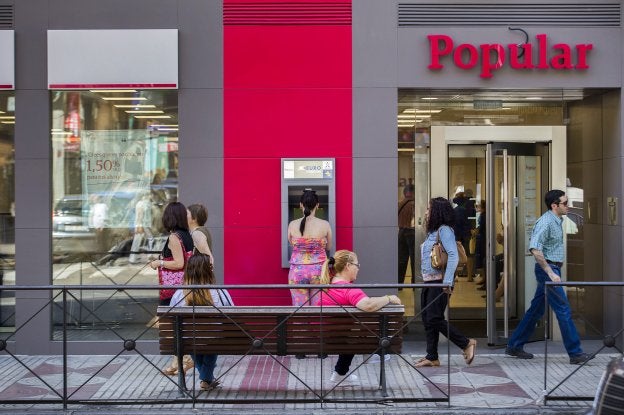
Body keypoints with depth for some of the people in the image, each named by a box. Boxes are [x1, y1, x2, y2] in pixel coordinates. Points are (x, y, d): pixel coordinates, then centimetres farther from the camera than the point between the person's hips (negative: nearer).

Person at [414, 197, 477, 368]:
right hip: (429, 282, 9)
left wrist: (447, 282, -25)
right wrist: (425, 280, 14)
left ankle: (466, 343, 0)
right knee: (427, 319, 8)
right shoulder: (432, 231, 17)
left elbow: (453, 256, -21)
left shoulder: (444, 230, -11)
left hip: (440, 282, -9)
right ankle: (432, 357, 13)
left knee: (434, 319, -11)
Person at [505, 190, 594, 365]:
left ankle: (514, 346, 20)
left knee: (536, 310, 13)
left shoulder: (557, 221, 14)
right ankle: (575, 353, -2)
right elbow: (534, 249, -26)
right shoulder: (546, 222, -17)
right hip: (547, 269, -10)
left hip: (552, 270, 10)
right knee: (564, 311, -7)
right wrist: (551, 272, -25)